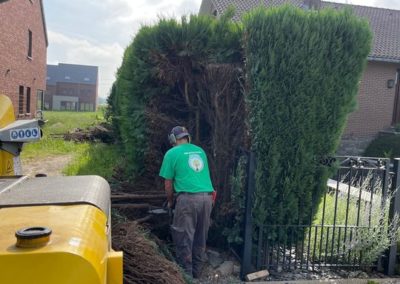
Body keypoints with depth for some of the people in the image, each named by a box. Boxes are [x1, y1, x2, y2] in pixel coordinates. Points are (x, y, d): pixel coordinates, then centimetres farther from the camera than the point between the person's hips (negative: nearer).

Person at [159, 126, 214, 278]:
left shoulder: (172, 153, 3)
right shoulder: (200, 150, 18)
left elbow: (168, 184, 4)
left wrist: (170, 202, 20)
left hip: (188, 198, -6)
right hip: (207, 197, 6)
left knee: (184, 240, 4)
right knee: (200, 239, 15)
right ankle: (196, 274, 26)